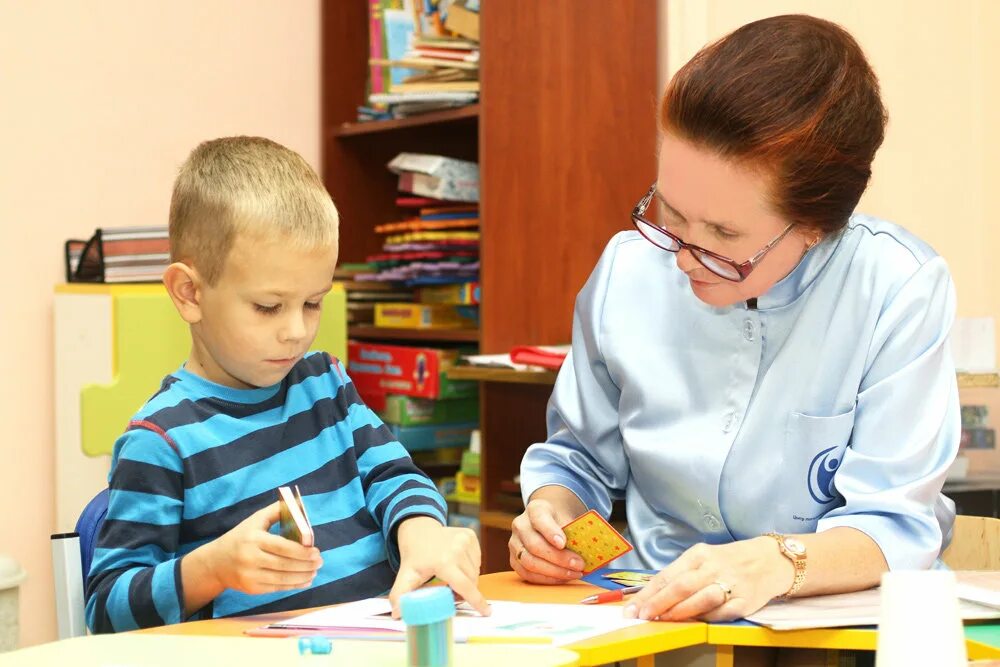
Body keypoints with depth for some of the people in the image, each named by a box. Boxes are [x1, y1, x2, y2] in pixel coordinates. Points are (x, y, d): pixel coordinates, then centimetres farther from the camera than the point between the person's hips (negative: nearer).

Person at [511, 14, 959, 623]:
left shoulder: (901, 291, -14)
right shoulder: (627, 270, -2)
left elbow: (892, 526, -17)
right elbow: (578, 458, 13)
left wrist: (776, 563, -36)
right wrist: (552, 514, -9)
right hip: (647, 610, 3)